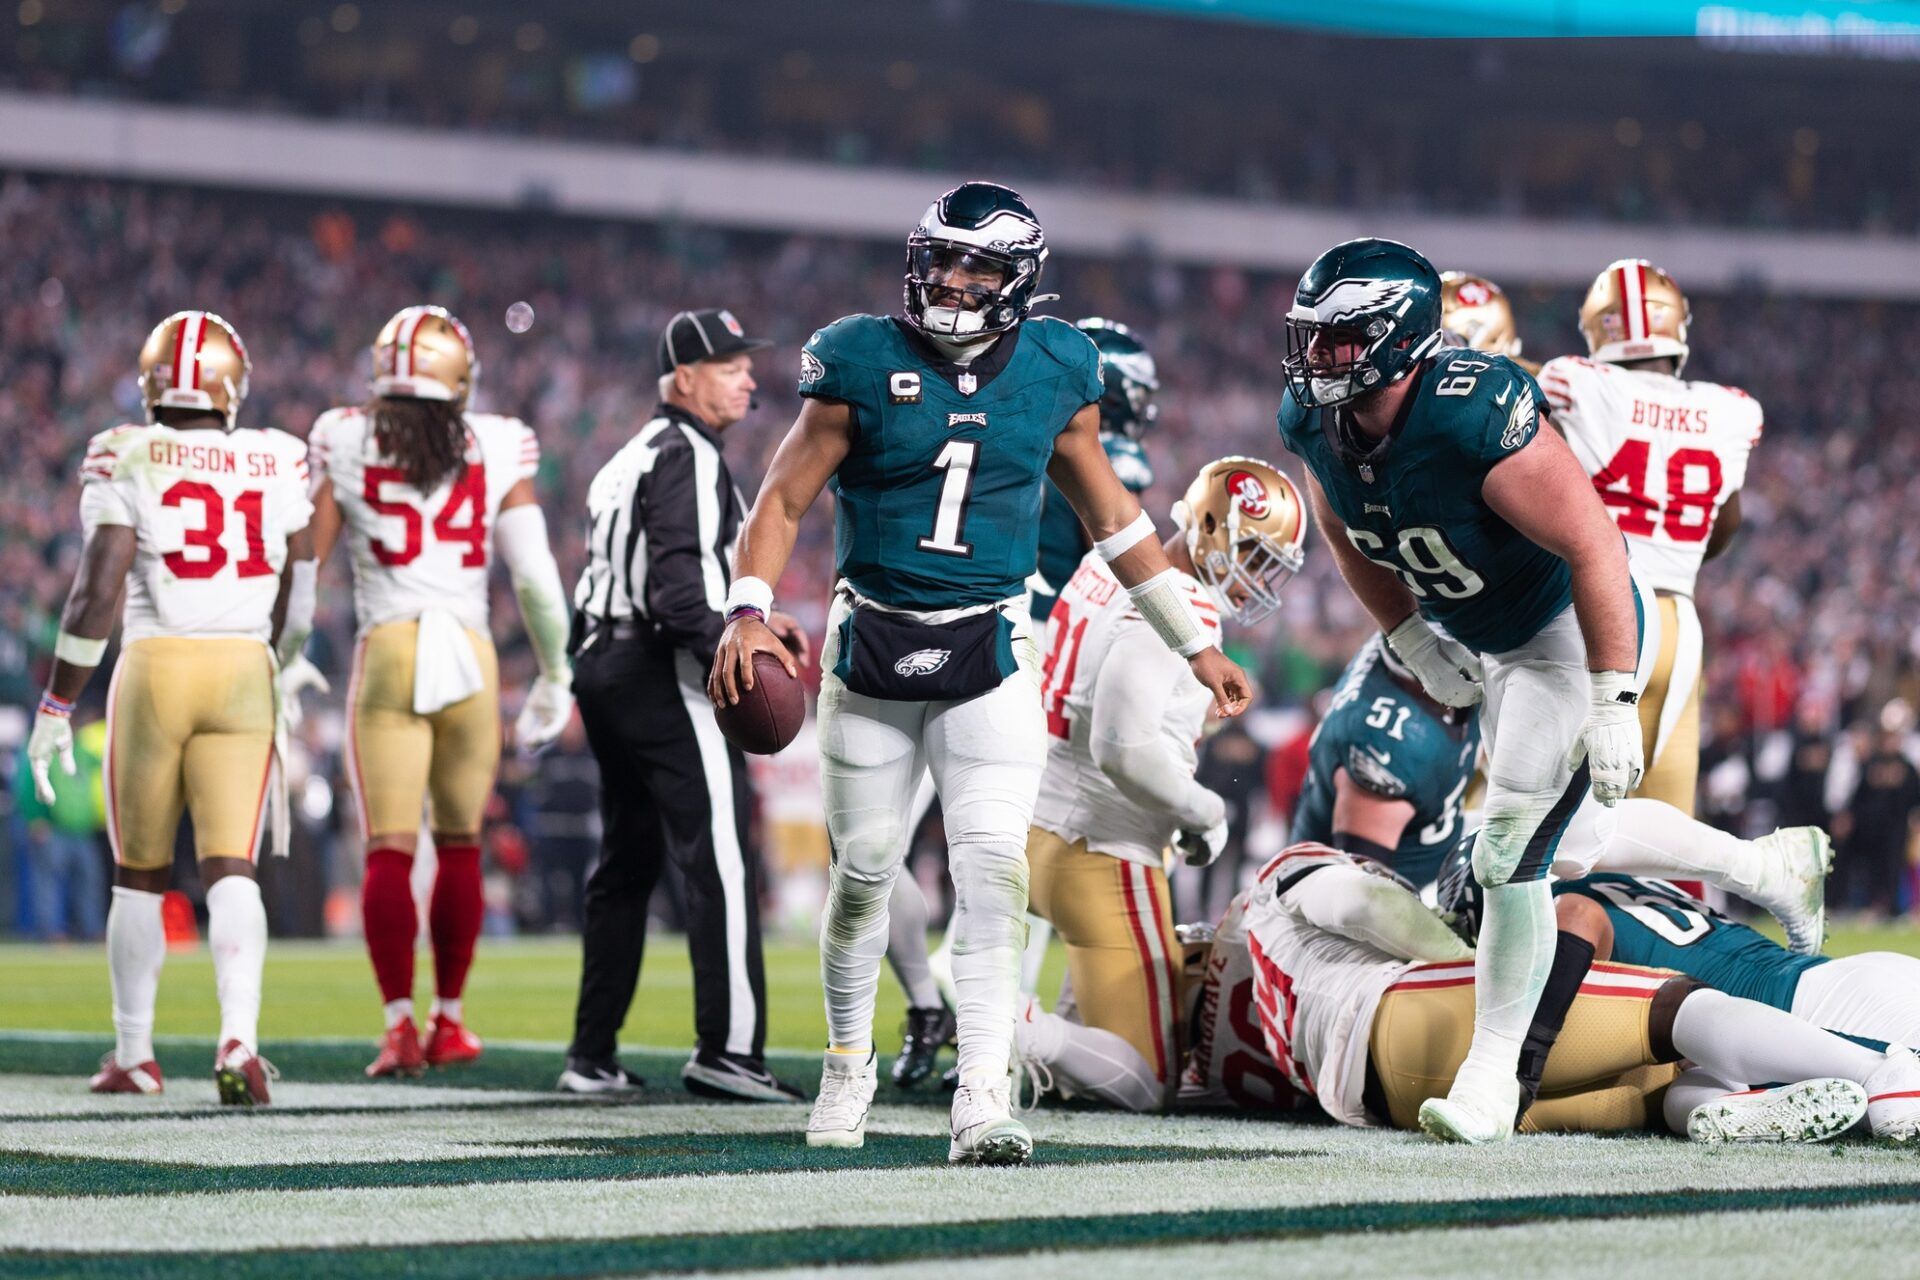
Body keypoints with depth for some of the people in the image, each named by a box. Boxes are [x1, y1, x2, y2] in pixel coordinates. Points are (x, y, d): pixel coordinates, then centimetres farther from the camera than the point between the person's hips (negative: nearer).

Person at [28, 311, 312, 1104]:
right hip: (244, 673, 1)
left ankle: (134, 1056, 20)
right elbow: (297, 598, 8)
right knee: (230, 869, -1)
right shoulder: (276, 463, 6)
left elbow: (97, 589, -8)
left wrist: (56, 706, -3)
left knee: (139, 873, 13)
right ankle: (239, 1039, -22)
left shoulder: (125, 460, -2)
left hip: (155, 666, -1)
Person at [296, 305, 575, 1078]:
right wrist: (554, 677, 14)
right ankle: (448, 1022, 20)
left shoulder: (344, 444, 3)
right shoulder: (498, 449, 3)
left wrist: (287, 661, 21)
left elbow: (305, 561, 7)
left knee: (389, 849, 0)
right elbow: (535, 575, 2)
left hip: (387, 655, -1)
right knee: (459, 844, 15)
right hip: (470, 657, 1)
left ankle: (400, 1025, -11)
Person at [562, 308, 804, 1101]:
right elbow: (677, 582, -22)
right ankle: (727, 1049, -18)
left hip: (606, 667, 10)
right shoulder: (686, 457, -10)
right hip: (663, 676, -10)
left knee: (627, 865, 15)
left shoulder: (637, 457, 20)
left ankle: (592, 1054, 17)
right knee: (718, 862, -12)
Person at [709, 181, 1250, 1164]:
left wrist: (1194, 643, 17)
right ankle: (848, 1063, 30)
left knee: (993, 871, -13)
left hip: (989, 650, 0)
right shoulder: (863, 363, -6)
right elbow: (783, 499, -3)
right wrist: (748, 611, -19)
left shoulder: (1053, 373, 1)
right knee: (865, 870, 8)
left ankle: (983, 1098, -14)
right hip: (872, 641, 0)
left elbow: (1110, 515, 13)